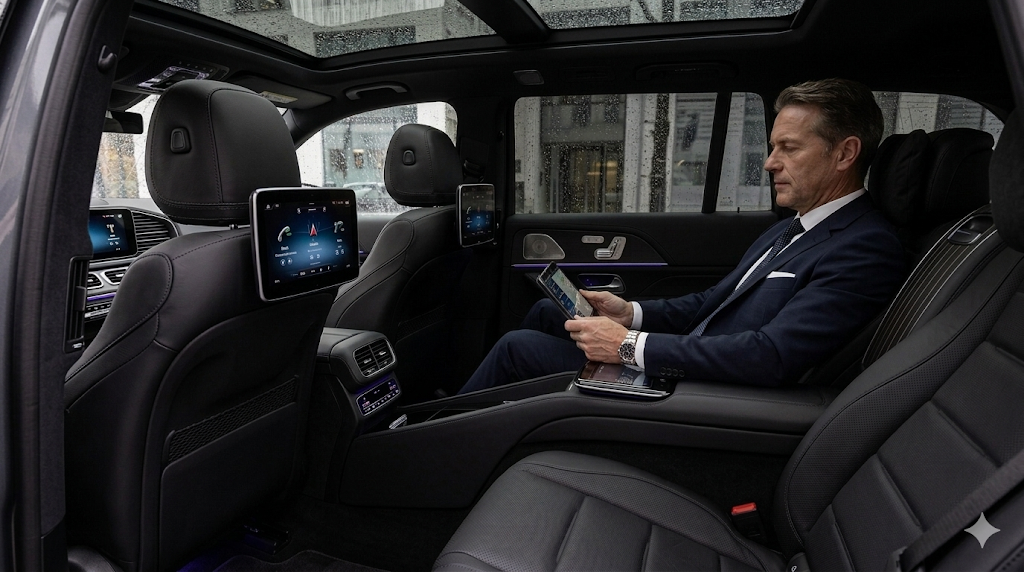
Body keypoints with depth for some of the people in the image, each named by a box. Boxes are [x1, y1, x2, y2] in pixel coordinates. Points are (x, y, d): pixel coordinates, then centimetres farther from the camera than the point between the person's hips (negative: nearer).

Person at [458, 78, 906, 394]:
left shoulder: (867, 250, -18)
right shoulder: (792, 229, 13)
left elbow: (773, 356, -30)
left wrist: (631, 345, -26)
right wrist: (632, 313, -3)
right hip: (684, 366, 9)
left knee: (517, 348, -7)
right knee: (548, 311, 12)